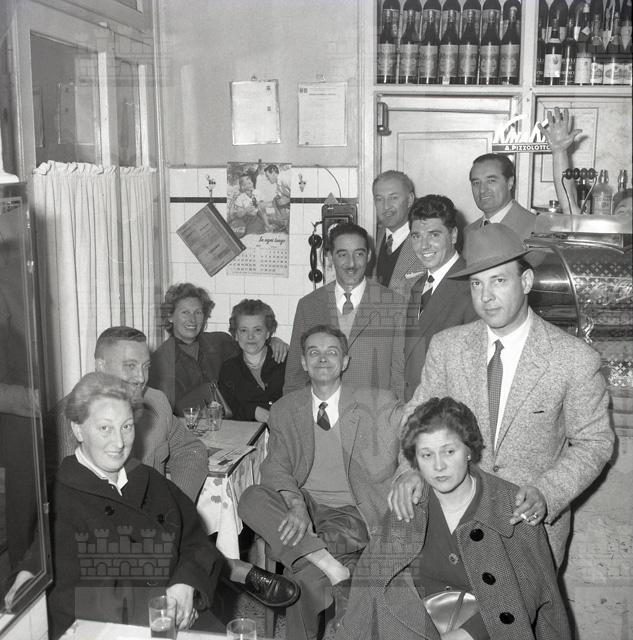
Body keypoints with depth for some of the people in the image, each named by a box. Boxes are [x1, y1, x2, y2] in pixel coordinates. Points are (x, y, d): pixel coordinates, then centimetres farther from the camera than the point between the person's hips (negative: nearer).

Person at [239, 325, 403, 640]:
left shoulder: (379, 403, 5)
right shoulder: (285, 410, 11)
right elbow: (275, 466, -1)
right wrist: (295, 504, -21)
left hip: (353, 514, -3)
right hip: (304, 506, 4)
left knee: (305, 575, -31)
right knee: (252, 498, -28)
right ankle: (329, 565, -31)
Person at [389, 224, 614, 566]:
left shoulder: (575, 359, -12)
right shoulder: (446, 346, -3)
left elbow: (593, 442, -3)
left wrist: (547, 494, -18)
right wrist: (410, 469, -15)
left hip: (534, 524, -1)